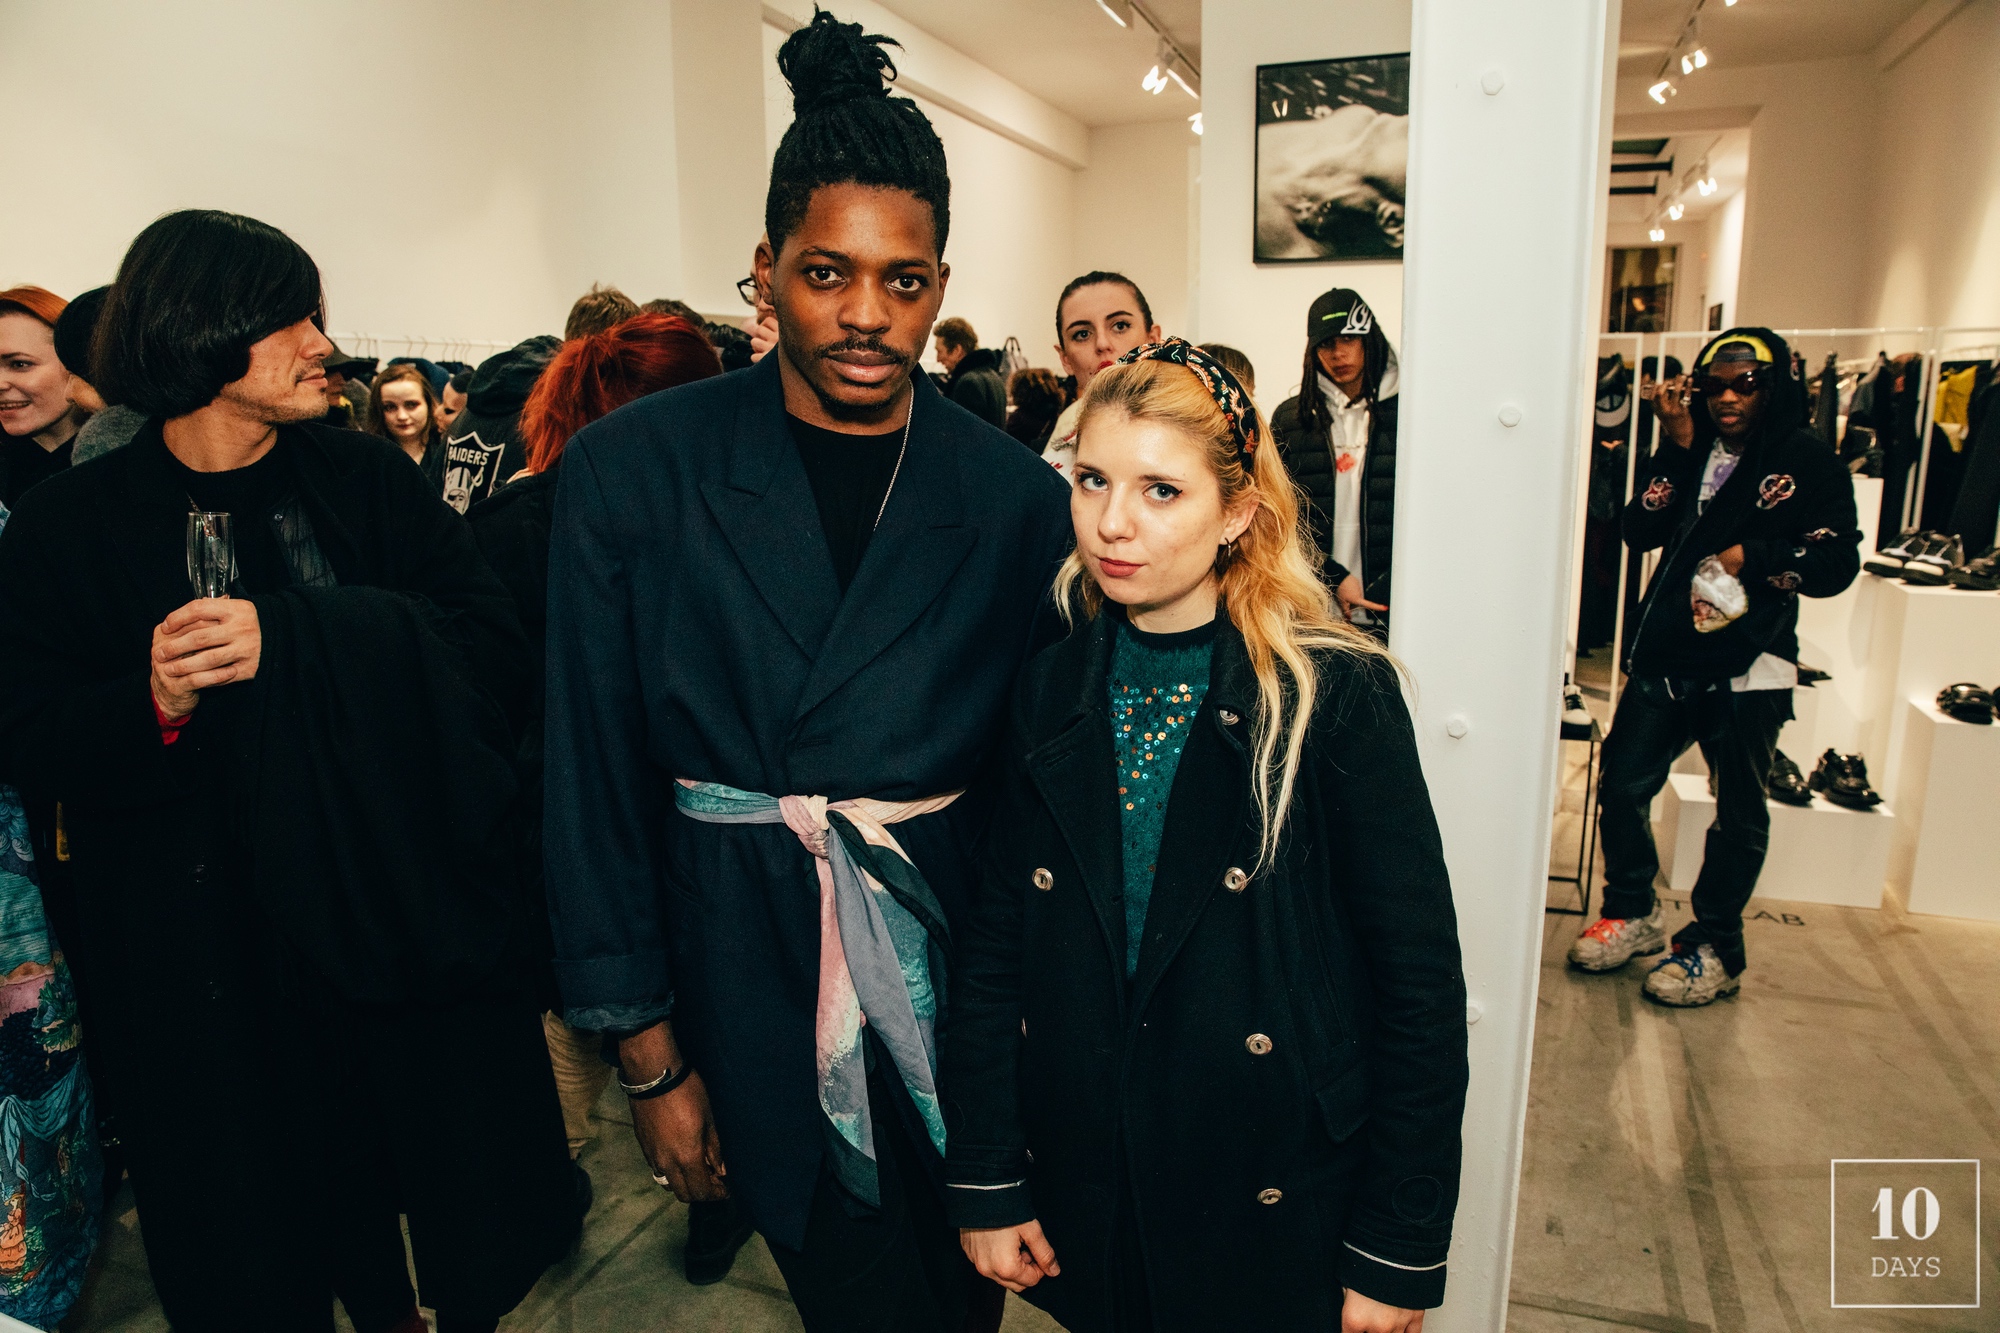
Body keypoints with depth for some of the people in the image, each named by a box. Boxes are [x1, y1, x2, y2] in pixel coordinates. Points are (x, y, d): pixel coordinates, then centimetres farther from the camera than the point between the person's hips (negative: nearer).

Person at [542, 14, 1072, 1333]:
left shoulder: (1017, 495, -5)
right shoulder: (631, 472, -8)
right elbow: (595, 778, -5)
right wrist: (650, 1056, -3)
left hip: (959, 965, 1)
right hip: (750, 982, -1)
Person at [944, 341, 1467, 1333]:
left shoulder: (1338, 694, -15)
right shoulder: (1045, 693, -4)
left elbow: (1420, 989, -12)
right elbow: (993, 949, 0)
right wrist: (985, 1183, 0)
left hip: (1279, 1212, -2)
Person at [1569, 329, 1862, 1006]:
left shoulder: (1809, 462, 0)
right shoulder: (1693, 450, 12)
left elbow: (1836, 565, -4)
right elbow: (1641, 530, -1)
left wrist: (1752, 556, -15)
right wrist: (1676, 446, -7)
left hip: (1748, 666, -4)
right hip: (1666, 653, 4)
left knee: (1738, 811, 6)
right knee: (1621, 784, 5)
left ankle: (1714, 948, 20)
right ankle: (1633, 912, 25)